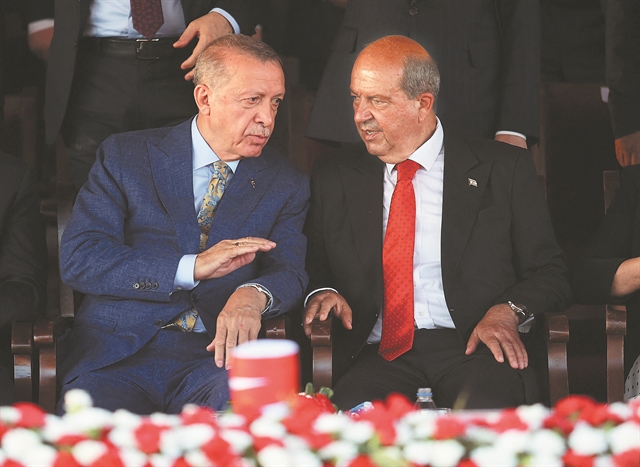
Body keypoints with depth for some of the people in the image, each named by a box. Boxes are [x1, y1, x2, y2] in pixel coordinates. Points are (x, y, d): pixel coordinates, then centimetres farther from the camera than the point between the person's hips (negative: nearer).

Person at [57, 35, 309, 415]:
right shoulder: (125, 156, 7)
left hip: (218, 357, 1)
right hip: (117, 355, -1)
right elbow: (78, 258, -4)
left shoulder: (287, 184, 14)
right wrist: (192, 267, -15)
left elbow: (289, 272, 1)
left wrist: (254, 294, -25)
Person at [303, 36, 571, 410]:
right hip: (378, 354, 1)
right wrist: (322, 292, -2)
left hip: (472, 346, -1)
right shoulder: (334, 176, 16)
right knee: (346, 412, -34)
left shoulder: (503, 168, 9)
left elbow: (550, 274, 8)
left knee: (483, 409, -36)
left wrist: (507, 311, -12)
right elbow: (313, 265, 21)